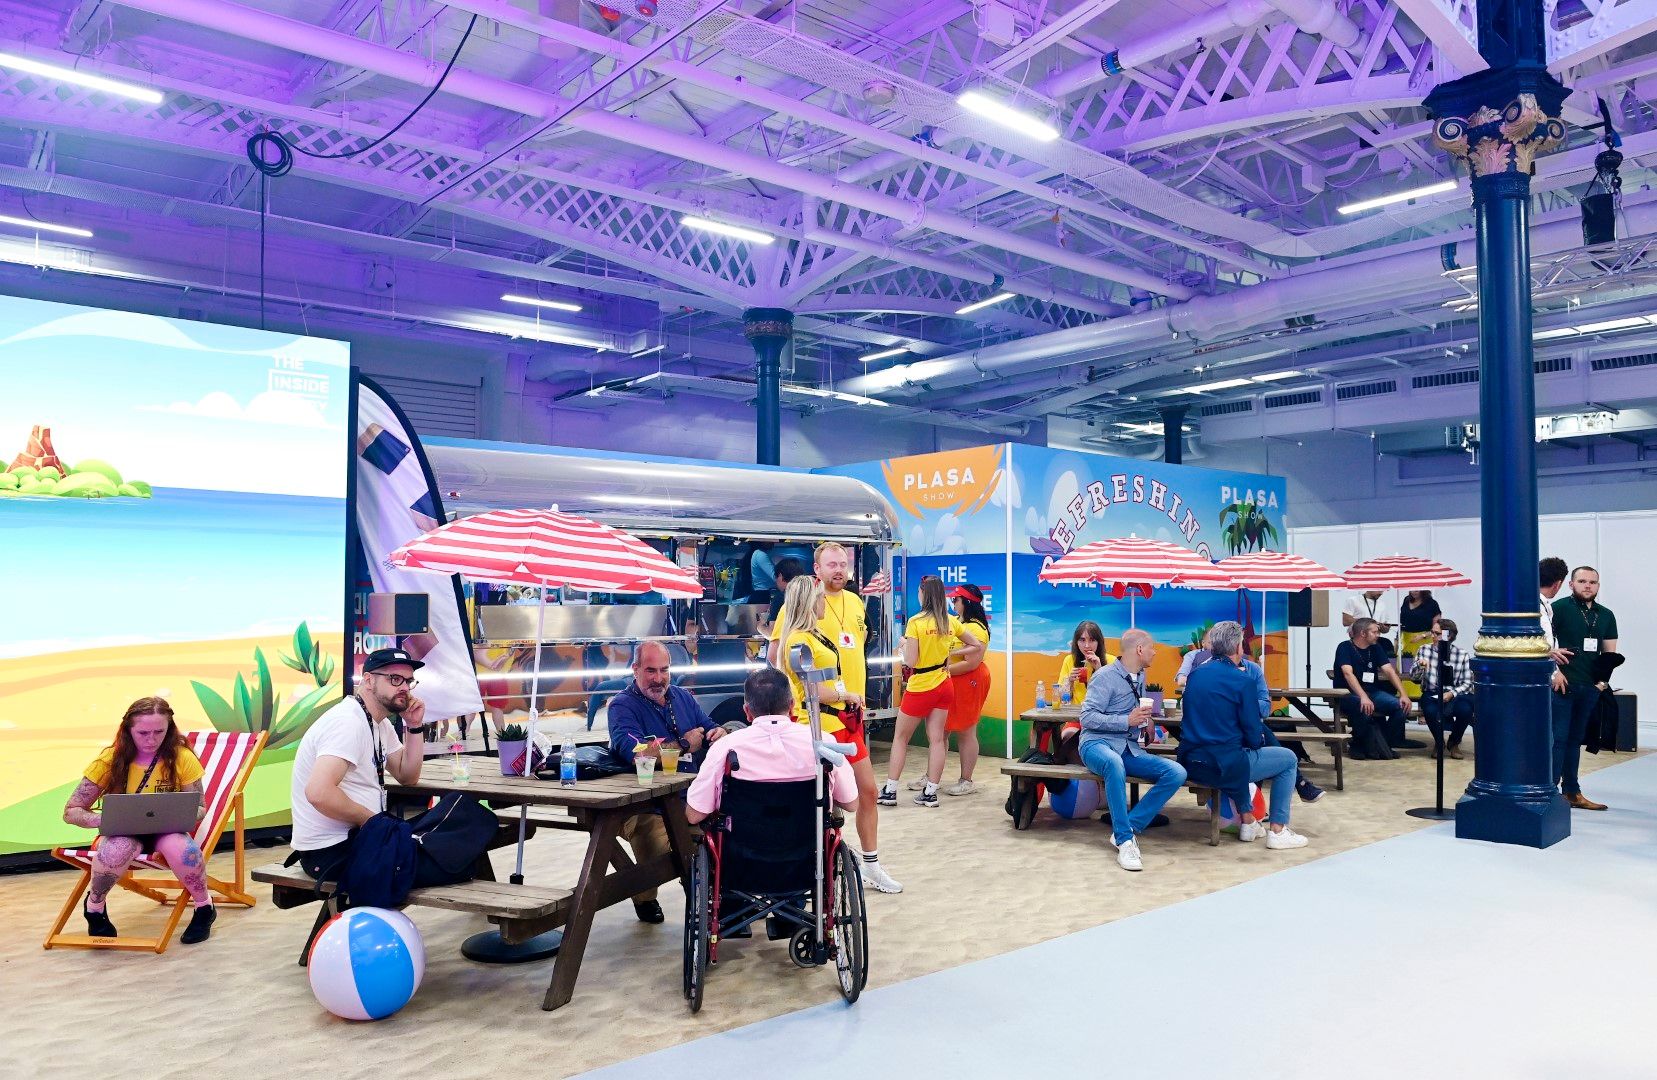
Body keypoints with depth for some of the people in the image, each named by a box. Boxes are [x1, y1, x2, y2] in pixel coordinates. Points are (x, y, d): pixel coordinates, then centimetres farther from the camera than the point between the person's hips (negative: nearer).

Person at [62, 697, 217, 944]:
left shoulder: (181, 758, -13)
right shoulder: (111, 759, -12)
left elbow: (198, 808, -2)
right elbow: (71, 812, -8)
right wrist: (106, 819, -29)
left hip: (168, 831, 0)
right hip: (124, 833, 0)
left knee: (181, 848, -36)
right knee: (118, 848, -37)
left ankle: (204, 906, -7)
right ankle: (95, 905, -4)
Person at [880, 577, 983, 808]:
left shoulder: (915, 622, -15)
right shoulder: (951, 621, 1)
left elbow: (910, 662, -16)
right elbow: (978, 646, 10)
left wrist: (904, 644, 1)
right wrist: (949, 651, 10)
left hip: (920, 687, -5)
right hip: (944, 684, 5)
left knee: (900, 738, 7)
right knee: (937, 739, 6)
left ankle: (889, 791, 8)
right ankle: (930, 793, 8)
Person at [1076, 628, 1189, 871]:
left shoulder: (1140, 677, 16)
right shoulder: (1106, 677, -6)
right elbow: (1087, 717, -14)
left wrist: (1144, 719, 13)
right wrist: (1127, 721, -17)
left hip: (1129, 750, 7)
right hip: (1097, 744, -7)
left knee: (1177, 773, -18)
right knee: (1115, 763, -43)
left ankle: (1129, 827, -18)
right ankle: (1125, 840, -34)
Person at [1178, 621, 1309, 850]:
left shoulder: (1195, 675, 7)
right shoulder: (1243, 681, -11)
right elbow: (1253, 735, -9)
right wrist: (1259, 740, 16)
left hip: (1190, 762, 7)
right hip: (1224, 765, -7)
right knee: (1288, 759, 15)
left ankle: (1247, 822, 39)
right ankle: (1277, 831, 16)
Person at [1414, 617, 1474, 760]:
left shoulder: (1462, 655, -1)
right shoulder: (1424, 650, 2)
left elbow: (1467, 683, -3)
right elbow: (1416, 680, 3)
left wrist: (1452, 694, -20)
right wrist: (1420, 667, -18)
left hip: (1456, 695, 0)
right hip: (1432, 694, 0)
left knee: (1465, 709, -32)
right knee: (1430, 710, -34)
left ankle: (1454, 743, 1)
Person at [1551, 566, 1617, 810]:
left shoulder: (1606, 615, 14)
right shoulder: (1560, 607, -5)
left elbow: (1610, 653, 16)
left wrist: (1602, 680, 4)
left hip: (1590, 688, 6)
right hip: (1563, 685, -6)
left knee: (1575, 739, 14)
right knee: (1558, 738, -7)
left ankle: (1572, 792, 20)